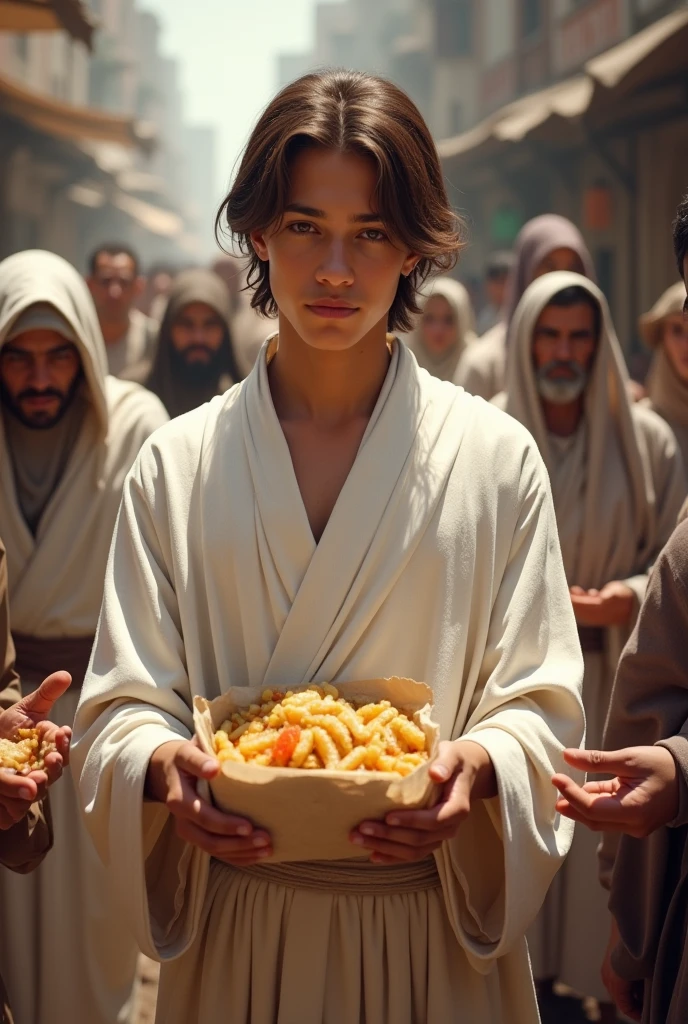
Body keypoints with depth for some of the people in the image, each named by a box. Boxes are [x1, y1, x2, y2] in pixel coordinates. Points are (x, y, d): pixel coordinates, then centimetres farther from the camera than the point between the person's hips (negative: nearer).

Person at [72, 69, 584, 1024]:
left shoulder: (495, 458, -2)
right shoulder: (179, 465, 0)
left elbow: (540, 702, -2)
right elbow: (123, 703, -1)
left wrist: (480, 764, -23)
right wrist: (163, 765, -23)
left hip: (431, 933, 0)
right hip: (236, 930, 1)